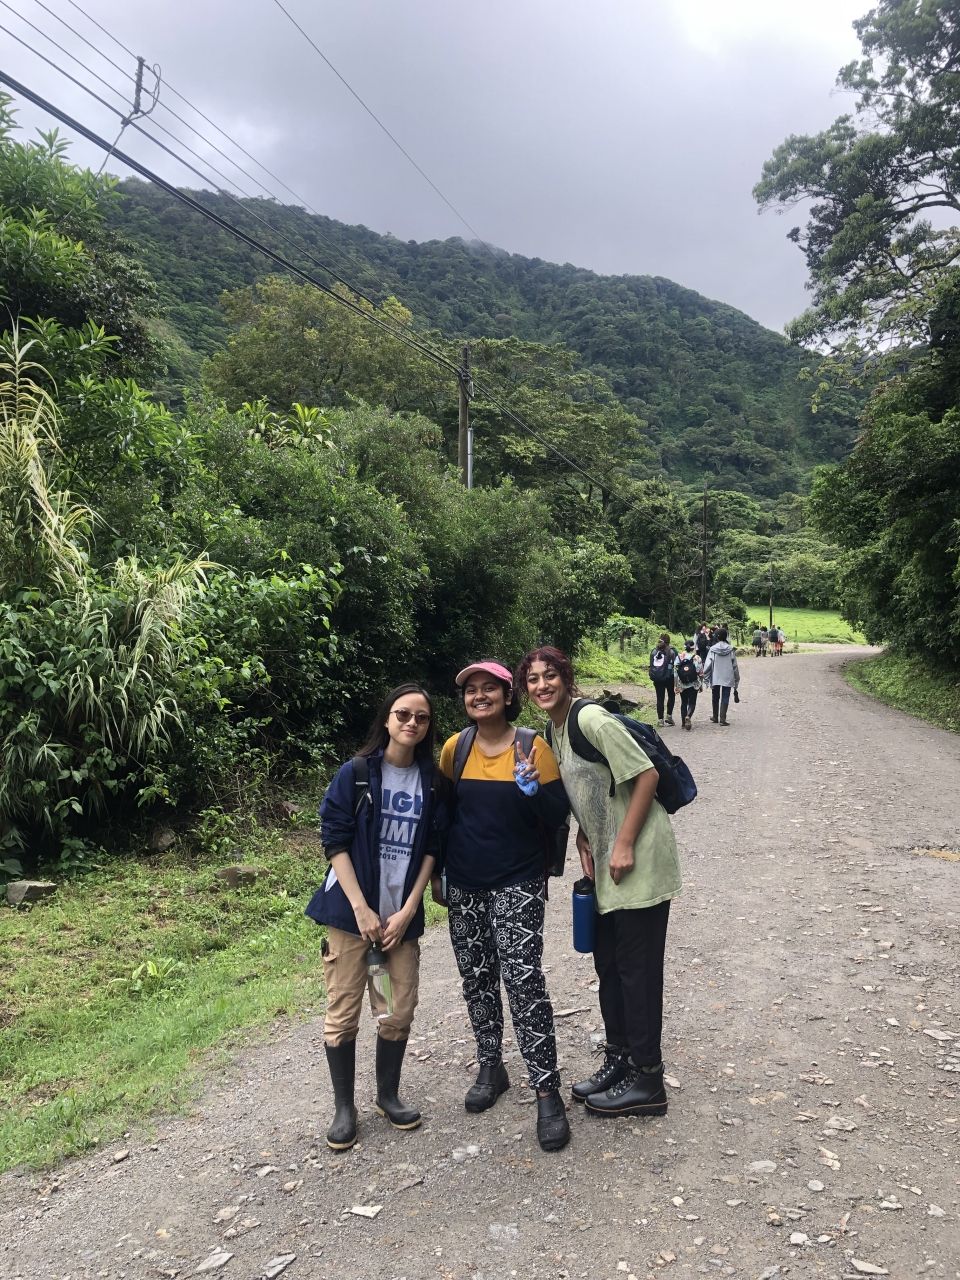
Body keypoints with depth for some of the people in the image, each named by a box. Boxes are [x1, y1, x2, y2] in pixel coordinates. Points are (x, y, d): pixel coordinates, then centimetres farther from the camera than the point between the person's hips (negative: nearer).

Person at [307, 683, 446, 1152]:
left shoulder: (431, 782, 3)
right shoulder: (356, 773, -7)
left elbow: (431, 849, 5)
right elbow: (335, 841, -8)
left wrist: (408, 911, -4)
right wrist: (362, 910, -12)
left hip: (401, 915, 3)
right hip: (351, 911, -3)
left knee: (399, 1012, 7)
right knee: (343, 1013, 3)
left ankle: (388, 1094, 29)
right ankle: (344, 1108, 21)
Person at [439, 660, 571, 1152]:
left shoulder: (532, 746, -10)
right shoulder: (455, 747, -1)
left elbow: (558, 815, -8)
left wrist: (531, 787, -28)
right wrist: (438, 873, 12)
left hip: (517, 884, -4)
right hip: (464, 887, 4)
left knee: (524, 981, -10)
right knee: (477, 979, 14)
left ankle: (547, 1092, 1)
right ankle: (490, 1069, 33)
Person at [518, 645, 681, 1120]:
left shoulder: (590, 718, -18)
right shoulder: (555, 728, 9)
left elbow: (646, 775, -20)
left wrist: (624, 844, -19)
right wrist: (584, 838, 6)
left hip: (638, 863, -9)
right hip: (605, 865, 9)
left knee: (637, 968, 0)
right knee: (608, 964, 17)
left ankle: (646, 1081, 13)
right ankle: (618, 1059, 33)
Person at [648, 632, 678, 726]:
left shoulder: (654, 651, 2)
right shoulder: (671, 651, -8)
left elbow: (651, 665, 3)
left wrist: (652, 676, 10)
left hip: (657, 679, 3)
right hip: (669, 677, -3)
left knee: (660, 698, 8)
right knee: (671, 695, 17)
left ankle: (660, 719, 6)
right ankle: (669, 715, 8)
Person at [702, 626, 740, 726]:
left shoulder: (713, 649, -7)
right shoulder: (730, 649, -4)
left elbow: (708, 665, -8)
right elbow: (734, 665, 1)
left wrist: (705, 677, 1)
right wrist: (736, 679, 9)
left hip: (715, 677, 0)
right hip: (728, 677, 0)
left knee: (715, 697, 16)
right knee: (725, 698, 2)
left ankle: (715, 717, 26)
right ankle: (722, 718, -7)